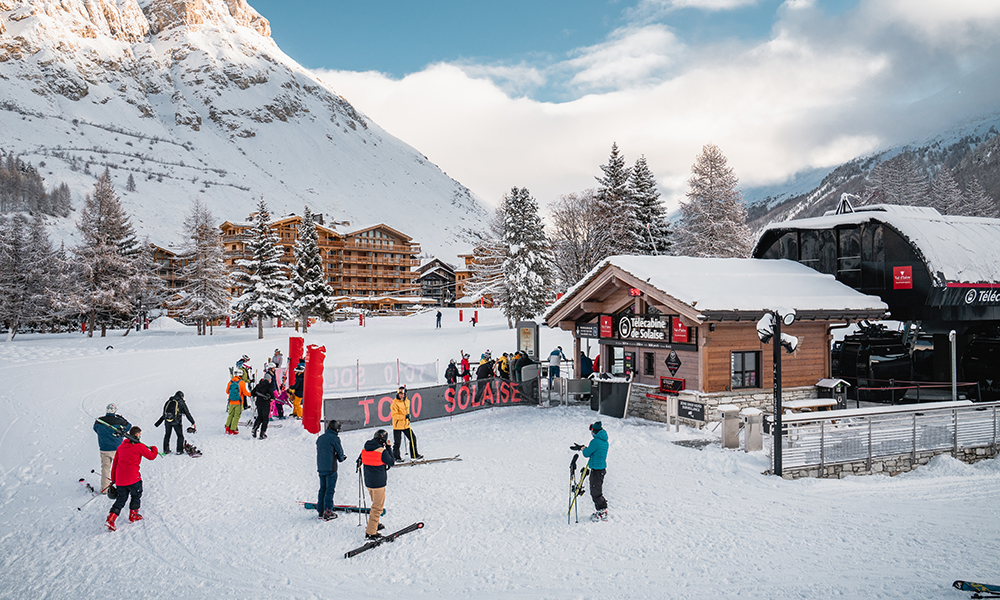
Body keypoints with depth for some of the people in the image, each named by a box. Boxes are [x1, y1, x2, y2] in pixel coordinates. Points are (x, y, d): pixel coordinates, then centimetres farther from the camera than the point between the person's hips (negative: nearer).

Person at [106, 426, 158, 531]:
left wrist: (113, 478, 24)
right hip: (133, 478, -6)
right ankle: (133, 516, 25)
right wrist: (154, 449, 20)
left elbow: (115, 463, 17)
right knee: (136, 495, 18)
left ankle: (111, 519, 0)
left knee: (121, 499, 14)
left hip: (120, 479, 6)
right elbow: (151, 456, -2)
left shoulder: (121, 447, 13)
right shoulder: (139, 446, -7)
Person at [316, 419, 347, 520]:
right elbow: (340, 452, -6)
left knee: (322, 488, 14)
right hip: (331, 468, -7)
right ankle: (328, 512, -3)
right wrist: (342, 458, 18)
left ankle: (321, 510, 16)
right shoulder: (334, 438, -10)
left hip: (320, 467, 7)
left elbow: (319, 452, 17)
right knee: (329, 489, -2)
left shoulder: (320, 438, 12)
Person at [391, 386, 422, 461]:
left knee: (413, 438, 7)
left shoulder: (407, 401, 7)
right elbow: (394, 415, -20)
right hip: (397, 425, -6)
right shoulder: (395, 403, -14)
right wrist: (404, 416, -27)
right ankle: (396, 457, 18)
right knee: (397, 442, 0)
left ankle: (414, 455, 20)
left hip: (406, 425, 6)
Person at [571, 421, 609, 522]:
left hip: (596, 470, -9)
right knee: (597, 491, 18)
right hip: (602, 468, 9)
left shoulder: (595, 441, -20)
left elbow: (586, 454, -13)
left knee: (596, 492, -1)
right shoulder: (605, 441, 8)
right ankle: (601, 511, 24)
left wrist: (582, 448, 7)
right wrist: (582, 448, 21)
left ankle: (602, 513, 4)